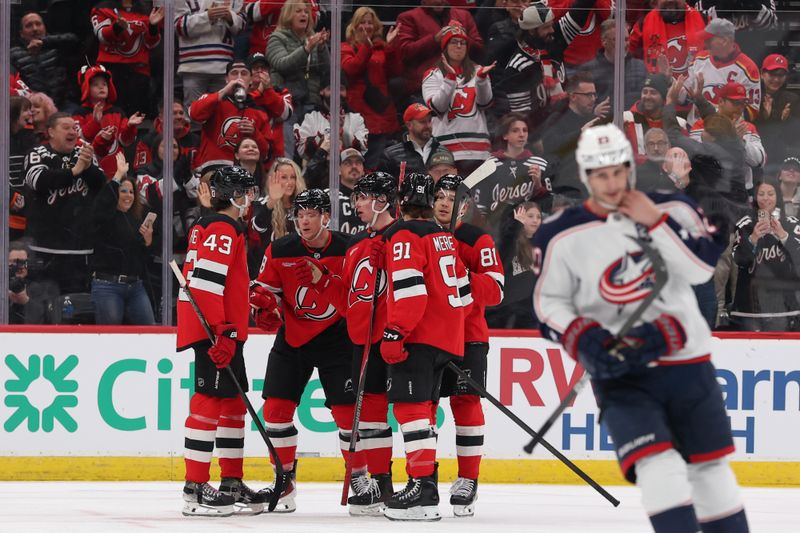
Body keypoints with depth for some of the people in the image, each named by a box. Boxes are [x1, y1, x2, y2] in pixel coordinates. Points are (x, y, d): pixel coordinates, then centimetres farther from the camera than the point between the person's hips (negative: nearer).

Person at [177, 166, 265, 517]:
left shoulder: (214, 227, 22)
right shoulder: (223, 228, -12)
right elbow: (205, 280, -22)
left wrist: (231, 332, 29)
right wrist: (220, 332, -26)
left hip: (225, 330, 11)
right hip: (213, 330, -11)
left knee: (233, 401, 14)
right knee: (211, 400, -12)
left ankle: (232, 484, 19)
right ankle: (195, 489, -13)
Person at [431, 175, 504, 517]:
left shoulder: (477, 241, -3)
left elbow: (495, 291, -11)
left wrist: (466, 280, -27)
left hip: (467, 335, -4)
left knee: (466, 402, -8)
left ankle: (467, 480, -3)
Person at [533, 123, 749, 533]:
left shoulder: (671, 210, 0)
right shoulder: (562, 237, -5)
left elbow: (701, 269, -9)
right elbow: (549, 302, 1)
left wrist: (657, 223, -16)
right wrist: (587, 342, -14)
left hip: (685, 359, 3)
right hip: (620, 372, -3)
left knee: (708, 465, 12)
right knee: (658, 465, -20)